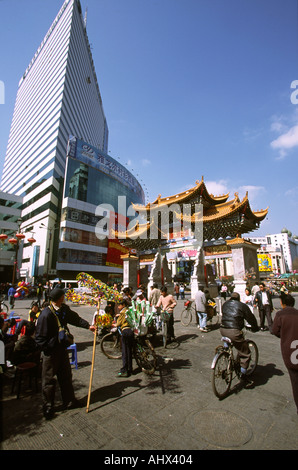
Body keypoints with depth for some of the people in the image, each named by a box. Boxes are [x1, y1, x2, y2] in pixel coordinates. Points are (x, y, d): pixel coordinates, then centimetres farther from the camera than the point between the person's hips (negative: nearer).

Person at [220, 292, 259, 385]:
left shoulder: (225, 304, 19)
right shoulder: (242, 305, 5)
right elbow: (251, 318, 9)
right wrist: (255, 328, 27)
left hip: (223, 329, 5)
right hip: (234, 331, -5)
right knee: (245, 354, 10)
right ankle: (243, 375, 14)